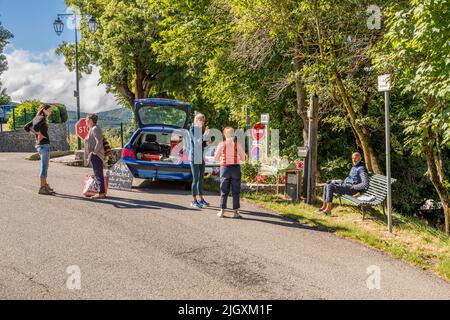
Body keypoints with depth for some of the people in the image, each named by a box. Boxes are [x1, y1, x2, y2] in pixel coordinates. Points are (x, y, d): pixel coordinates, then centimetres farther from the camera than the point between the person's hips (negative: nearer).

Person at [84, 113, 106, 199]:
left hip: (95, 156, -11)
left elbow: (99, 142, -23)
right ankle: (102, 192, 17)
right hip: (94, 156, 11)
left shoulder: (95, 129, -14)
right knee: (98, 174, 12)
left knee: (98, 174, -9)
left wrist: (94, 152, -19)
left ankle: (101, 193, -7)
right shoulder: (92, 129, 18)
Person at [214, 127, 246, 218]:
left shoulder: (221, 144, -4)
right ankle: (236, 211, 7)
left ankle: (222, 211, 12)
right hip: (236, 168, 0)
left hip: (225, 168, 0)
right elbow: (243, 158, 2)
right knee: (235, 191, 6)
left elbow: (216, 157, 3)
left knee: (224, 191, 10)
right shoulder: (238, 144, -3)